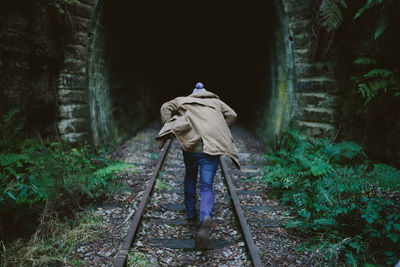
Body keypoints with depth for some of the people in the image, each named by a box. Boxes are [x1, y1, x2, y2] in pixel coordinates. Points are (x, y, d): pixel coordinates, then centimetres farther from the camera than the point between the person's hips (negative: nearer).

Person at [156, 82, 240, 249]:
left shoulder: (183, 100, 24)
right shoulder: (216, 102, 26)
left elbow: (166, 108, 10)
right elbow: (232, 115, 14)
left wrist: (170, 128, 10)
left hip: (190, 144, 0)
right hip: (212, 146, 0)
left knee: (190, 177, 26)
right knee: (206, 187, 1)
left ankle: (191, 216, 31)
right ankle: (206, 218, -26)